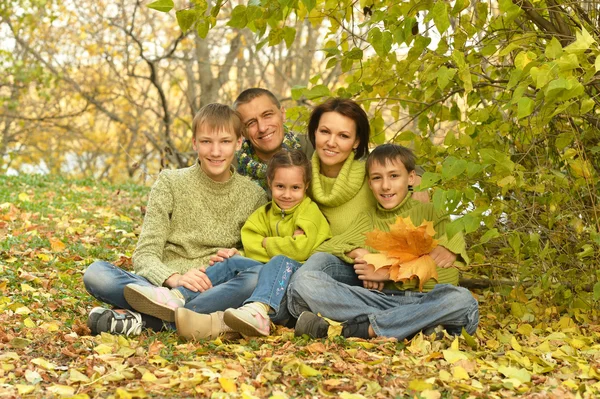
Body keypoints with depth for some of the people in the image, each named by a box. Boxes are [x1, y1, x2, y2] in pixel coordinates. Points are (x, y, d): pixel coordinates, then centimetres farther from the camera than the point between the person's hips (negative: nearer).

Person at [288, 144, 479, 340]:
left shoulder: (427, 212, 10)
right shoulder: (369, 219, 20)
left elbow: (448, 277, -4)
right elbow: (322, 250, 8)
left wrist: (391, 273, -7)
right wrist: (357, 252, -10)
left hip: (421, 301, -1)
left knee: (461, 299, -37)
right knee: (305, 284, -21)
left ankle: (356, 329, -33)